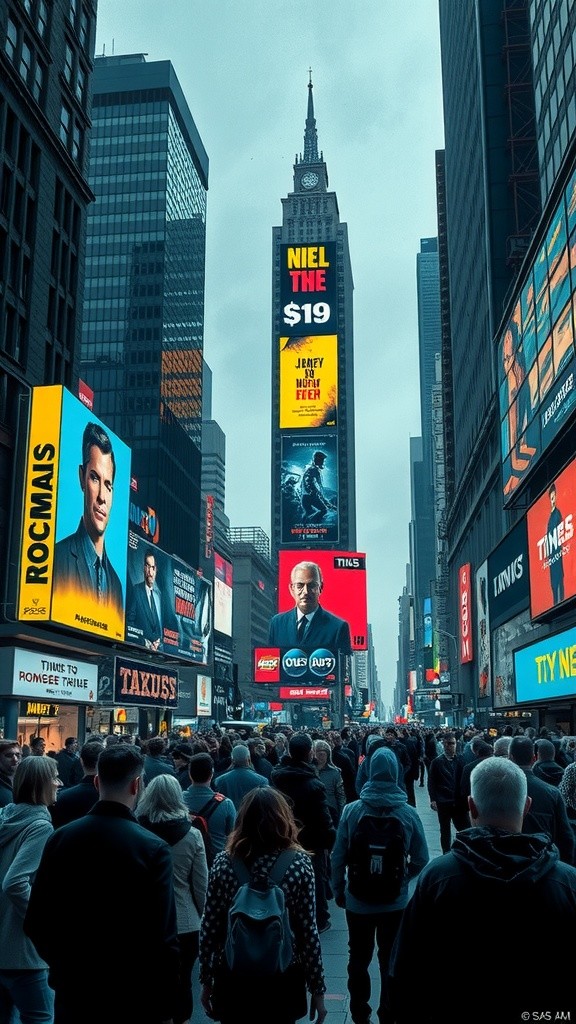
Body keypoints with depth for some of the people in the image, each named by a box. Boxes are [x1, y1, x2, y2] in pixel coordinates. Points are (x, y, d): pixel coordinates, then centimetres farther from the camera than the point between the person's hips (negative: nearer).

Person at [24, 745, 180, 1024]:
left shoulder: (60, 838, -7)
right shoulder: (153, 849, -19)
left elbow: (35, 922, -1)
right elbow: (163, 939, -19)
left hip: (72, 990, 3)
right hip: (131, 996, -3)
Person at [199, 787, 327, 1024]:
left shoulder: (224, 862, -8)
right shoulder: (298, 863, -12)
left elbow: (209, 928, -5)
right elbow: (308, 931, -10)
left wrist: (206, 980, 7)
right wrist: (317, 988, -1)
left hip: (232, 977, 1)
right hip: (281, 978, -1)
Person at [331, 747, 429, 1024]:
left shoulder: (352, 810, -14)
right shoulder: (408, 813, -13)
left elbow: (338, 857, -9)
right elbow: (421, 860, -7)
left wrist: (338, 891, 6)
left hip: (358, 901, 0)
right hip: (395, 902, 0)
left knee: (358, 960, 19)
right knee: (390, 962, 16)